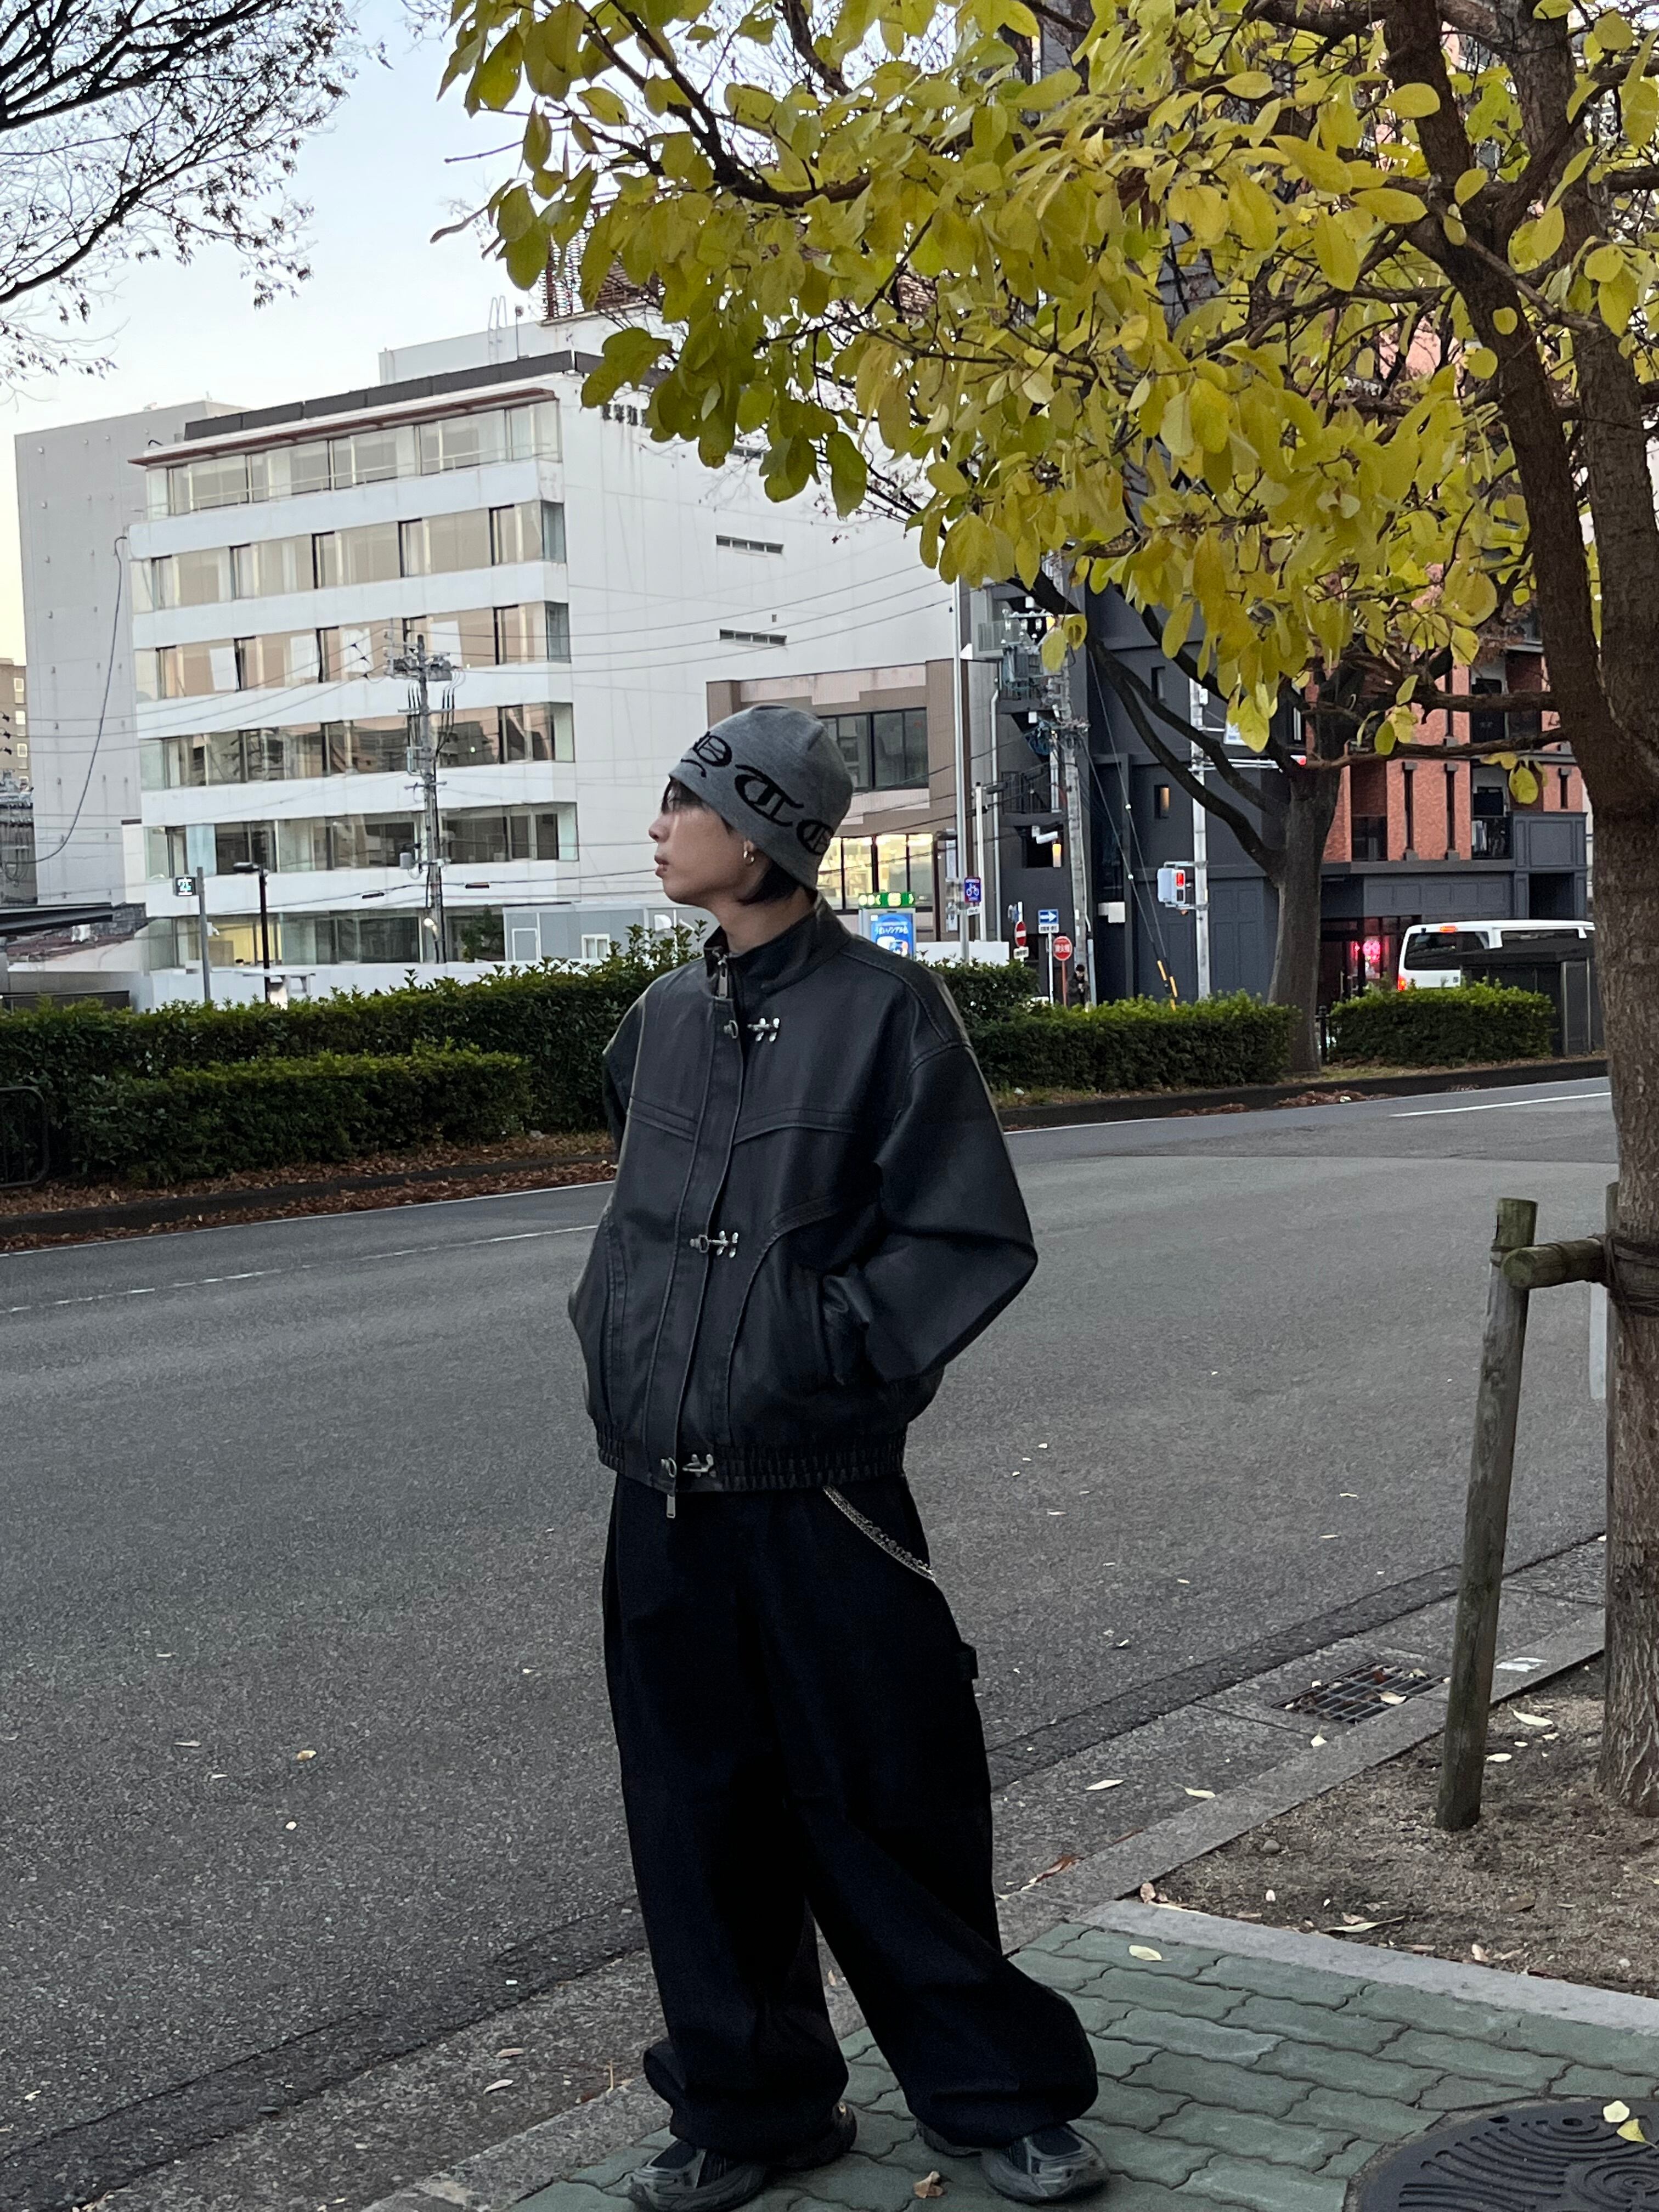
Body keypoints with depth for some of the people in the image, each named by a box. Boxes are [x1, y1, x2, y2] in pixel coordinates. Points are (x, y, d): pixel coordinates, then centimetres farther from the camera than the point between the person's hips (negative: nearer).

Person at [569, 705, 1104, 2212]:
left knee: (888, 1806, 5)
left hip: (819, 1494, -5)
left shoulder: (883, 1009, -8)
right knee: (702, 1815, 12)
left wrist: (835, 1354, -15)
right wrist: (615, 1345, 11)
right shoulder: (663, 1018, 10)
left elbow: (973, 1239, -9)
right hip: (663, 1495, 6)